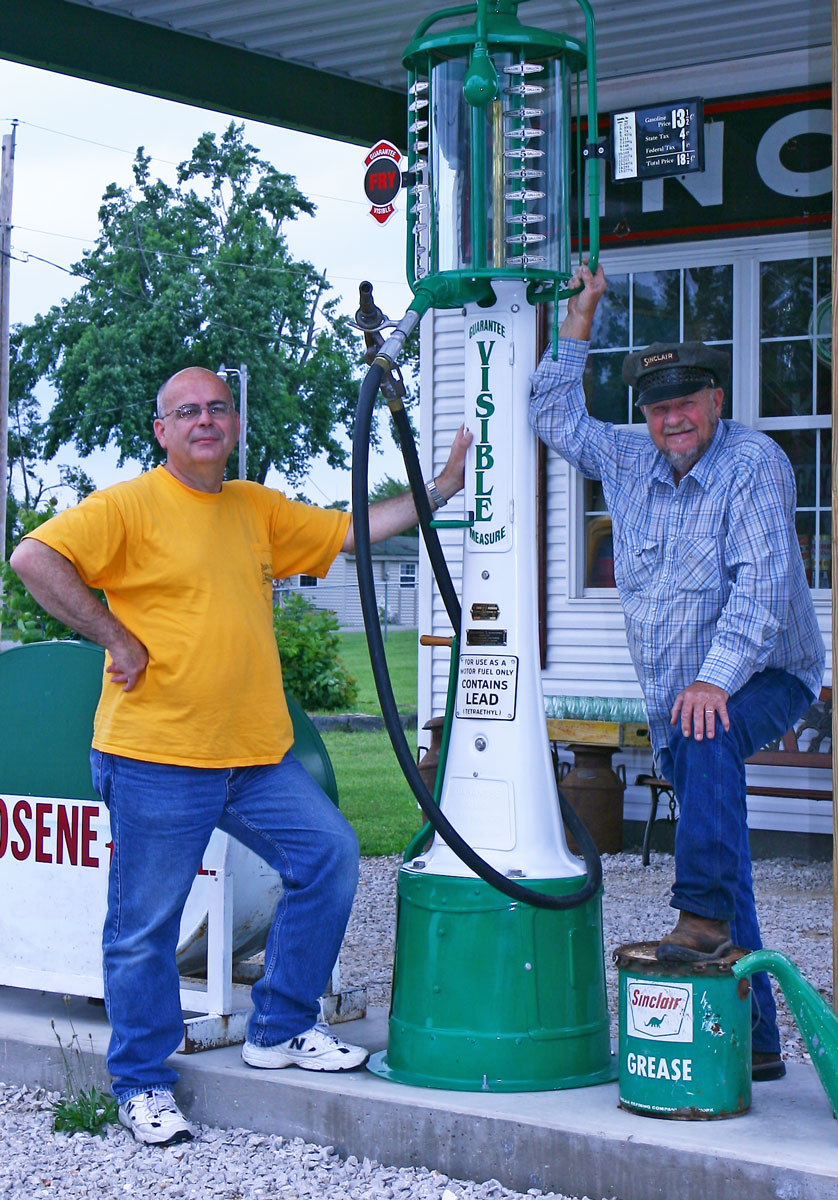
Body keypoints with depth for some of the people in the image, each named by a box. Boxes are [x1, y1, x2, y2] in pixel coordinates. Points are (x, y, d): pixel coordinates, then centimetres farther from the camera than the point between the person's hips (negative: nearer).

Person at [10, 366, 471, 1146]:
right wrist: (114, 637, -15)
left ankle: (280, 1030, 20)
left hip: (257, 757, 7)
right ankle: (142, 1083, 17)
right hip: (156, 758, -6)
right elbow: (34, 558, -16)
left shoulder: (258, 510, 15)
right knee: (145, 926, 1)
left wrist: (440, 491, 15)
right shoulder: (132, 505, -6)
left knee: (329, 855, 6)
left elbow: (353, 530, 22)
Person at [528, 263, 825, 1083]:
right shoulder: (628, 461, 9)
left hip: (764, 678, -6)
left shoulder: (754, 462, -11)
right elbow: (555, 419, 22)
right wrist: (578, 321, 13)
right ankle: (751, 1040, 11)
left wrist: (716, 679, -32)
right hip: (675, 696, 6)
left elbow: (763, 585, -21)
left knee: (706, 734, -39)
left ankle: (705, 914, -36)